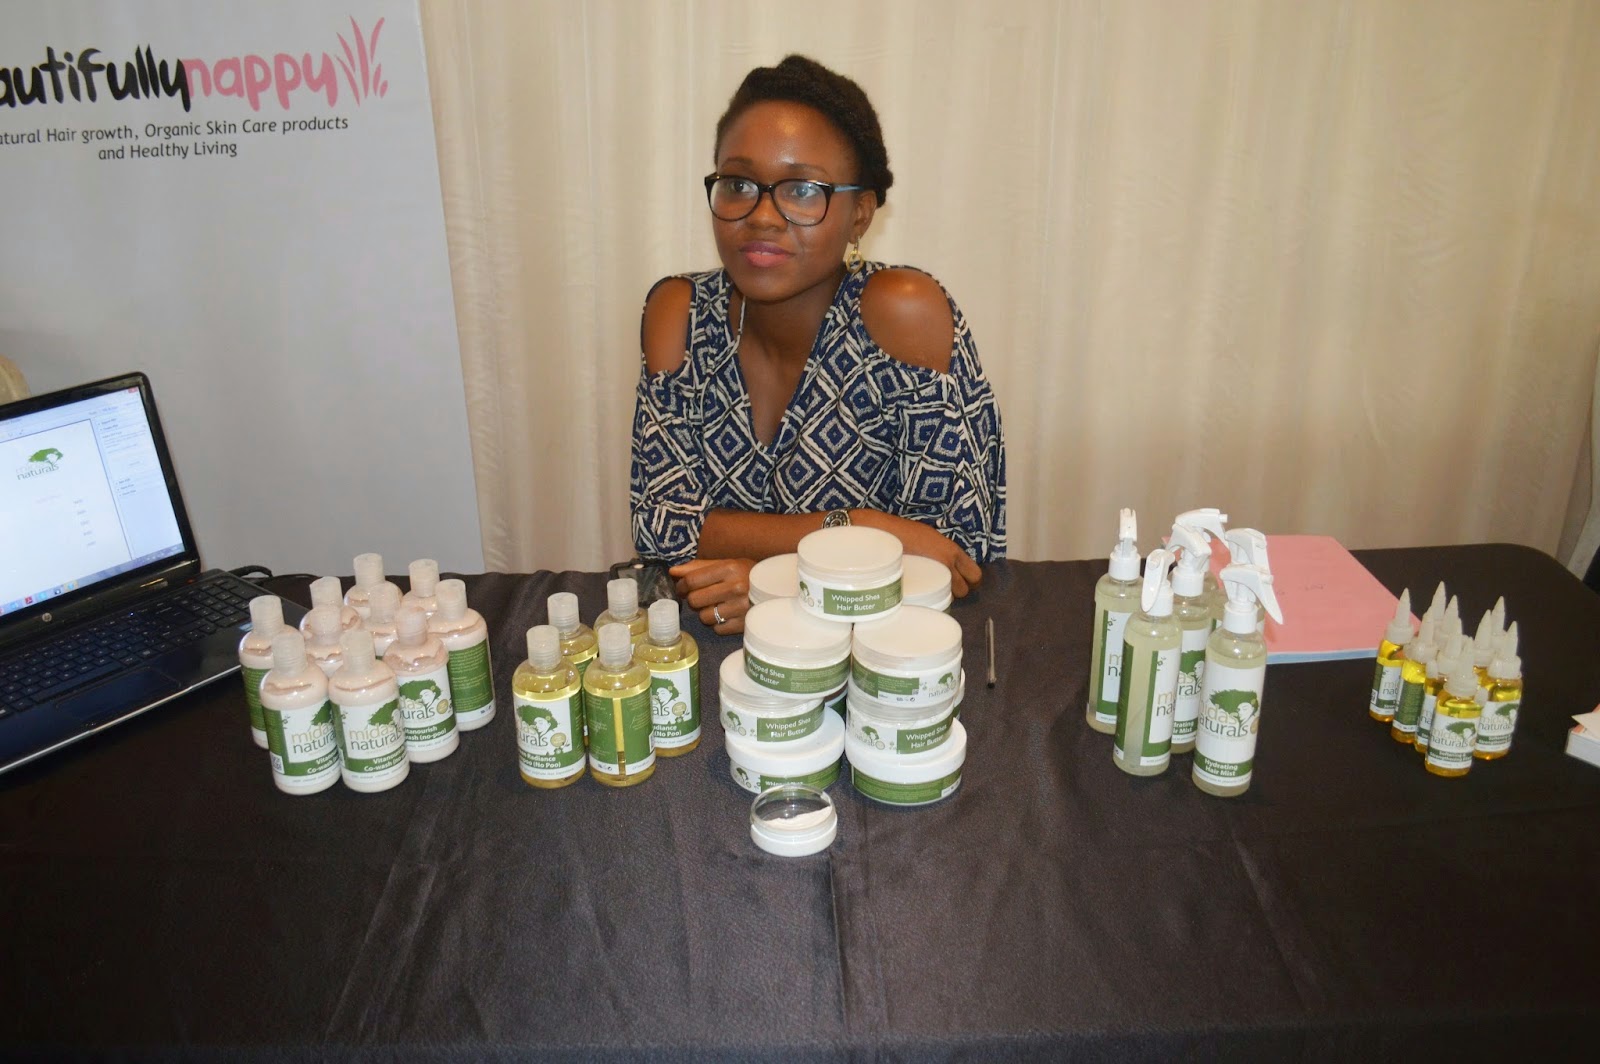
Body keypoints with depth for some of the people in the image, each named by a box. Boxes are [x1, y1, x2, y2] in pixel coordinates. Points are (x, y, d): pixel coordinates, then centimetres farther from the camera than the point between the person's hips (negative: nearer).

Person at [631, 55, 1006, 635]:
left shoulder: (906, 316, -16)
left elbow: (967, 542, -13)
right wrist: (853, 528, -20)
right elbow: (660, 523, -9)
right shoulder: (679, 314, -6)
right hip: (712, 649, 2)